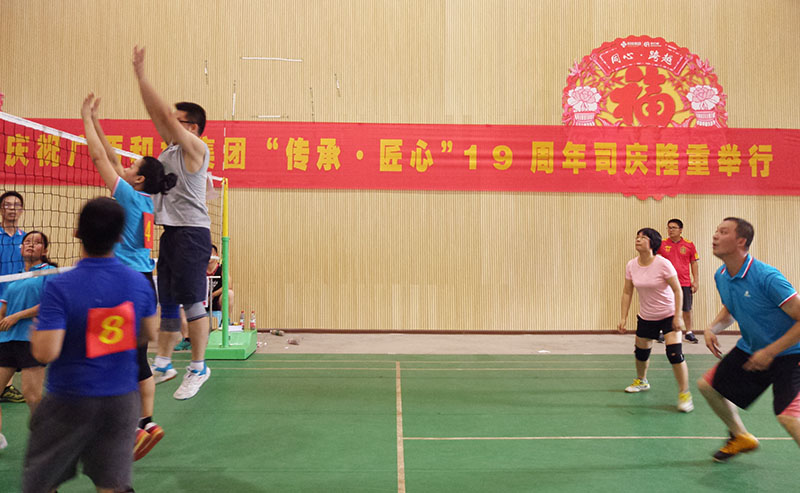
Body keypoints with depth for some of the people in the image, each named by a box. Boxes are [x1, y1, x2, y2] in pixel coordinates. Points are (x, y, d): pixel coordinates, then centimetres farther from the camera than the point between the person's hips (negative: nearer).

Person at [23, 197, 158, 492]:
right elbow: (150, 332, 9)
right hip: (122, 400, 3)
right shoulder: (139, 282, -5)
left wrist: (34, 333, -1)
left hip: (70, 401, -3)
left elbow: (45, 352, -22)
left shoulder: (59, 288, -18)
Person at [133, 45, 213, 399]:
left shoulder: (196, 148, -7)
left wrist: (142, 76, -9)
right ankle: (163, 365, 20)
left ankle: (198, 368, 4)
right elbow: (156, 114, 14)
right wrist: (138, 76, 10)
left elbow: (166, 114, -13)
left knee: (192, 302, -5)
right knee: (167, 303, 12)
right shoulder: (172, 147, 16)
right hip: (170, 231, 9)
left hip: (191, 232, -9)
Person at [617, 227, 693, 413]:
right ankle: (641, 381, 44)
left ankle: (684, 394, -3)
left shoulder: (663, 264, -20)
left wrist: (677, 316, -19)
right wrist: (623, 318, -1)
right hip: (645, 317, 5)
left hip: (668, 315, -5)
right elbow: (627, 292, 2)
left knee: (674, 353, -17)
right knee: (641, 351, 15)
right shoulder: (631, 265, -6)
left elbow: (677, 290, -15)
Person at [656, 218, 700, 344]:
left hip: (685, 283, 0)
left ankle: (689, 332, 21)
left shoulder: (689, 245, 2)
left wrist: (696, 280, 3)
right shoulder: (662, 244, 1)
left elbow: (694, 263, 7)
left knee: (687, 309, 7)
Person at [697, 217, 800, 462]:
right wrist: (712, 328, -2)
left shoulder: (767, 277, -27)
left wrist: (770, 352, -25)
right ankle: (741, 437, 34)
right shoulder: (721, 276, -3)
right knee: (708, 385, 12)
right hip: (749, 349, 8)